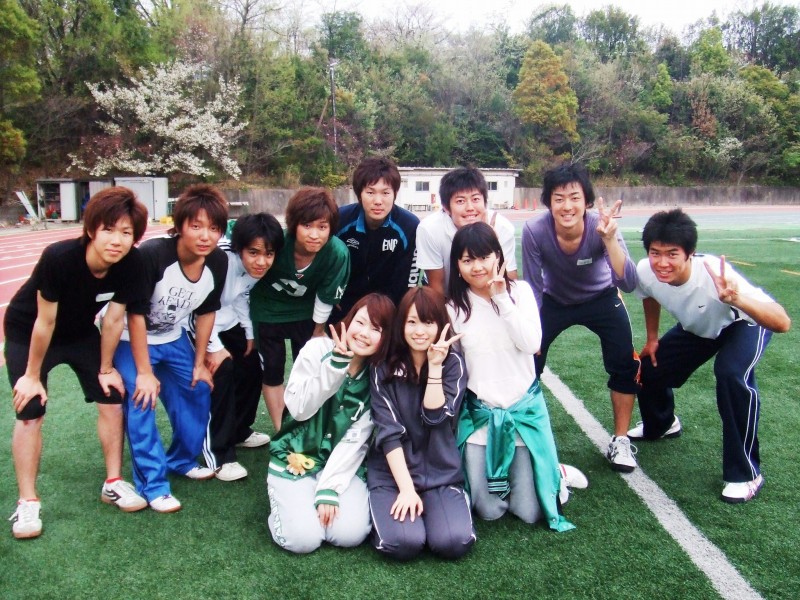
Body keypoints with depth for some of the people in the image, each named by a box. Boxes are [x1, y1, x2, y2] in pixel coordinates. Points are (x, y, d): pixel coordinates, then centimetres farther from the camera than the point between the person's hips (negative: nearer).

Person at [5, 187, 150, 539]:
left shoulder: (131, 265, -27)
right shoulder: (59, 258, -37)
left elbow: (114, 318, -13)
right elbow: (45, 322, -25)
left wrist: (105, 368, -3)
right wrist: (32, 375, -13)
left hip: (81, 333, 4)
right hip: (27, 333, -4)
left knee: (112, 399, -1)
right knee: (30, 413, -8)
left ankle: (113, 483, 14)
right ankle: (27, 503, 6)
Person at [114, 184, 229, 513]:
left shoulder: (218, 262, -17)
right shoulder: (152, 255, -33)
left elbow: (206, 312, -2)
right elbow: (135, 315, -25)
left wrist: (199, 362, 2)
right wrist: (144, 372, -20)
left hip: (173, 338, 6)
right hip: (130, 338, -5)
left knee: (198, 393, 6)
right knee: (141, 402, -13)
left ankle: (182, 460, 28)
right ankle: (153, 484, -1)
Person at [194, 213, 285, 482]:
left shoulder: (257, 267, -11)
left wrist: (250, 334, 5)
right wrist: (213, 348, -25)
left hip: (228, 323, 8)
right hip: (199, 325, -8)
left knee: (252, 368, 8)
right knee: (222, 371, -20)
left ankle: (239, 431, 30)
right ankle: (218, 452, -8)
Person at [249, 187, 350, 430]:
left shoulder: (337, 253, -32)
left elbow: (326, 297, -15)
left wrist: (319, 330, 0)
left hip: (305, 313, 1)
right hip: (267, 312, -1)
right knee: (271, 372, 8)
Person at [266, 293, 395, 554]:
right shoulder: (318, 349, -11)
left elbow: (357, 439, -10)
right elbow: (299, 409, -20)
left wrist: (329, 488, -18)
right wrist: (337, 362, -28)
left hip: (342, 465, 2)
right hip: (295, 458, -2)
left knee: (351, 535, -19)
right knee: (303, 540, -19)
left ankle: (324, 491, 11)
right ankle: (285, 497, 13)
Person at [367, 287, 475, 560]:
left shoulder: (453, 363, -2)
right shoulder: (384, 366, -4)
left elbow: (435, 417, -14)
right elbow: (388, 432, -10)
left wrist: (435, 366, -19)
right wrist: (406, 488, -16)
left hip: (441, 473, 1)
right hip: (392, 472, -1)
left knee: (453, 542, -22)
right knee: (403, 543, -24)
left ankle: (429, 508, 8)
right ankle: (382, 508, 8)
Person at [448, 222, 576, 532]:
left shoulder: (519, 291, -3)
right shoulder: (454, 306, -3)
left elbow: (531, 344, -16)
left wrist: (502, 299, -17)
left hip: (525, 408, 0)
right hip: (479, 412, 1)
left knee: (530, 512, 2)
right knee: (490, 511, 1)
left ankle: (552, 472, 33)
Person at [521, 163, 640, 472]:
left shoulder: (601, 227, -31)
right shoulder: (535, 231, -31)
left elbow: (629, 283, -39)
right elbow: (533, 288, -19)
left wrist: (609, 238, -50)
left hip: (601, 299, 0)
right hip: (554, 301, 0)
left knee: (625, 363, -11)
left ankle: (620, 440, 10)